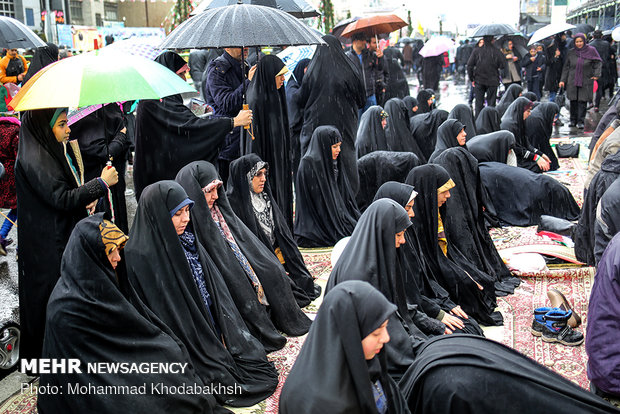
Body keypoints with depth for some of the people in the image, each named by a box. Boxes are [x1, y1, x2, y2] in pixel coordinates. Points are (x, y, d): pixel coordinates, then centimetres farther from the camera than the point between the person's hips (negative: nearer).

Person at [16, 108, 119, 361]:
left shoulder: (59, 148, 8)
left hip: (66, 232, 9)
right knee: (51, 292, 1)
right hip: (47, 242, -9)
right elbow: (61, 198, -25)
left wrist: (88, 198, 3)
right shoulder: (33, 160, -21)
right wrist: (101, 184, -22)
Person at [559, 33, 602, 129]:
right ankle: (573, 120, 15)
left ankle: (580, 122, 0)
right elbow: (566, 67, 9)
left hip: (585, 81, -2)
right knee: (573, 101, 3)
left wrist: (596, 74, -10)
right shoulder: (571, 53, 6)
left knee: (582, 101, -5)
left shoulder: (591, 51, 0)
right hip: (572, 81, 2)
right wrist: (562, 80, 3)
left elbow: (598, 63, 3)